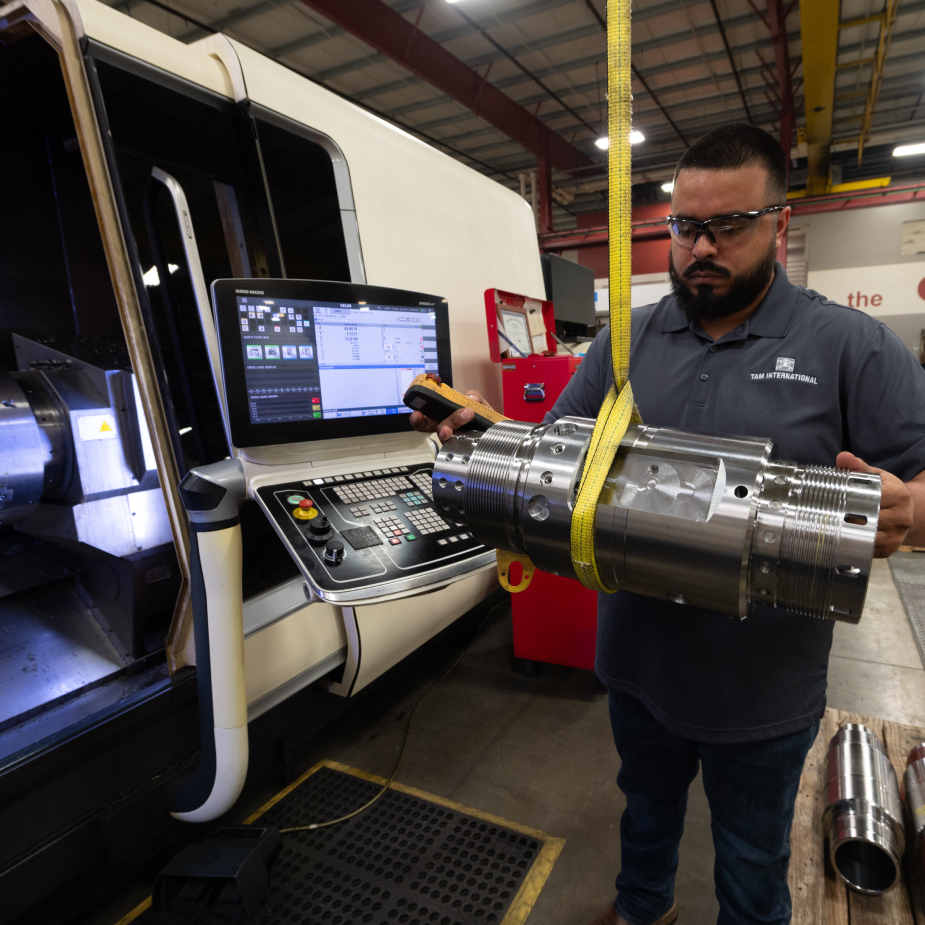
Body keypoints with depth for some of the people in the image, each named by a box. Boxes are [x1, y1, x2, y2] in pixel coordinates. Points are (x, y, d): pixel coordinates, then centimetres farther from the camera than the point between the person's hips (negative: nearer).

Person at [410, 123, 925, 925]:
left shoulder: (853, 347, -9)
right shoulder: (625, 341, -1)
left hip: (764, 687, -2)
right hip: (639, 666, 3)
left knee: (753, 858, 25)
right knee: (647, 809, 31)